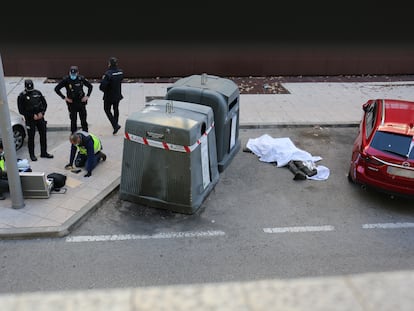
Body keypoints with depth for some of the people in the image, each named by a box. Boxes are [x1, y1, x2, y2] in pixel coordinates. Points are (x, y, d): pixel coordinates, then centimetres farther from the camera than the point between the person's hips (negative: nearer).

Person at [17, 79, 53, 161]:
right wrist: (32, 116, -14)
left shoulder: (37, 93, 2)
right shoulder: (22, 96, -9)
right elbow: (21, 110, -8)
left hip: (40, 117, 4)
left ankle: (44, 153, 22)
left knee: (43, 135, 9)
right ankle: (32, 155, 16)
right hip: (30, 120, -4)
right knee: (31, 137, 4)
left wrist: (42, 113, -8)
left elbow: (44, 104, 9)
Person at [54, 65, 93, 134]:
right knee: (73, 120, 4)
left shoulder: (81, 79, -5)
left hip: (81, 102, 1)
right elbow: (56, 89, -3)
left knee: (83, 120, 6)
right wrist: (64, 97, -7)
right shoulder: (66, 80, -8)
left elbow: (90, 86, 9)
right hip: (71, 103, -1)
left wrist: (87, 96, 0)